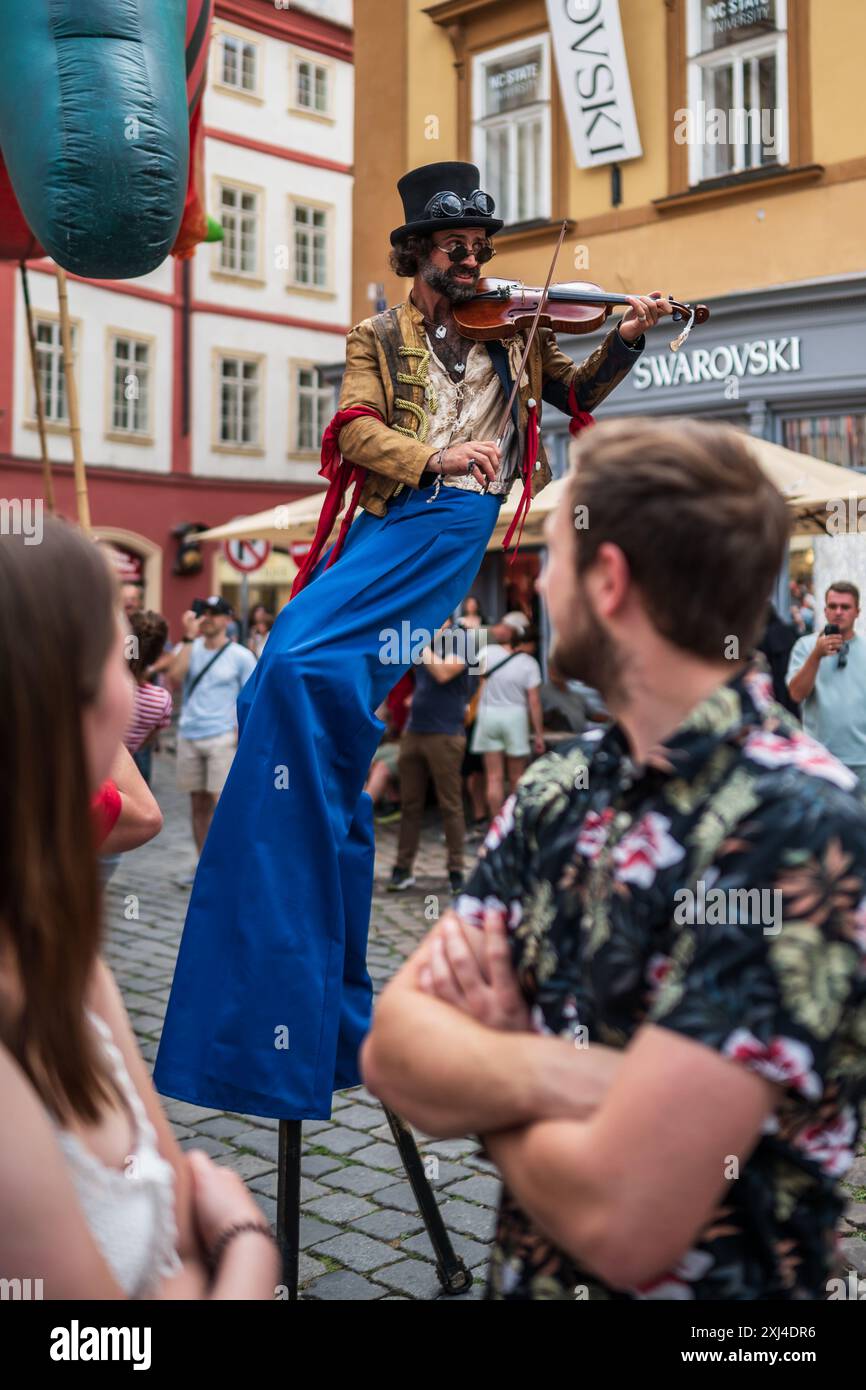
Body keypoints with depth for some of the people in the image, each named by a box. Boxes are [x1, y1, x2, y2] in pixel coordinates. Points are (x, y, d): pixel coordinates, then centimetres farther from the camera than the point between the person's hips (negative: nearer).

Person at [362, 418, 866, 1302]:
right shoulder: (560, 787, -4)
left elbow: (622, 1217, -31)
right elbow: (391, 1046, -6)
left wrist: (481, 1055, -13)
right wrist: (542, 1075, -25)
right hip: (521, 1278, 6)